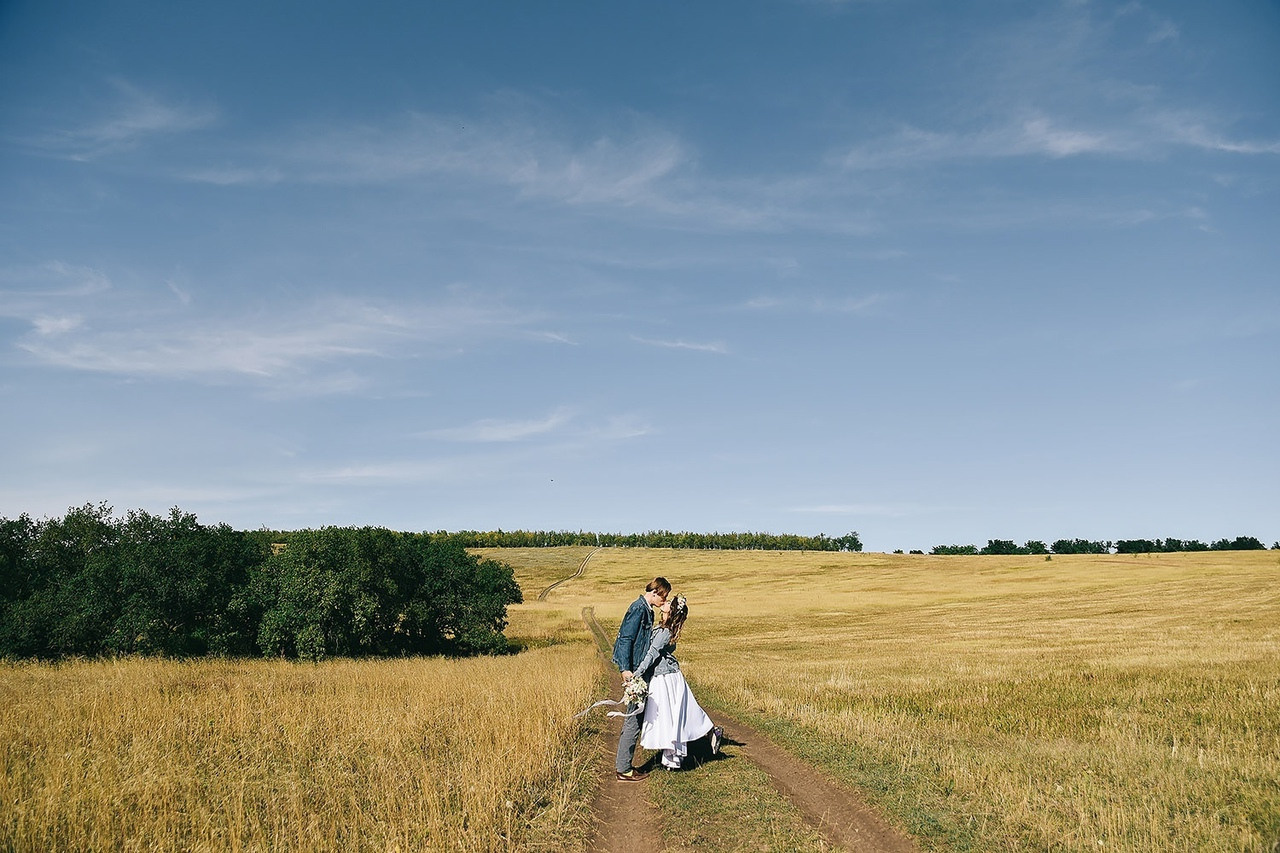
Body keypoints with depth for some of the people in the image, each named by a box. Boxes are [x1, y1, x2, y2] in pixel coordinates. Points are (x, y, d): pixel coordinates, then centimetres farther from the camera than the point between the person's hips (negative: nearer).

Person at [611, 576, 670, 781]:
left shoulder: (647, 610, 14)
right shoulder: (639, 609, -15)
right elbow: (625, 639, -21)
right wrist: (625, 669, -26)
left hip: (641, 670, 10)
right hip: (634, 671, -10)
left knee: (634, 716, 14)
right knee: (634, 719, -5)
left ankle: (623, 763, 23)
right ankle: (624, 769, 3)